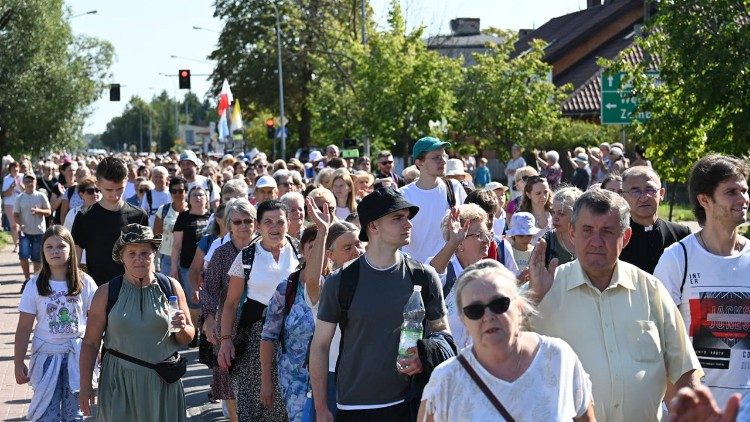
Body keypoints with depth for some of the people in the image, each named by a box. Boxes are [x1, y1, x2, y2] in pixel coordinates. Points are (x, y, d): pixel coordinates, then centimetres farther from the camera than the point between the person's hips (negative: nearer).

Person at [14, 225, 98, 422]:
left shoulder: (84, 282, -3)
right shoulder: (35, 286, -4)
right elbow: (24, 328, -1)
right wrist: (18, 362, -4)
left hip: (77, 354, 0)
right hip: (47, 355, 0)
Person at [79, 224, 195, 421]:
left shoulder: (171, 287, 1)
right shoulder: (106, 293, -2)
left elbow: (188, 337, 9)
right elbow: (91, 343, 0)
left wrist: (182, 329, -13)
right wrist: (85, 386, -4)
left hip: (163, 382, 1)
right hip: (119, 382, -1)